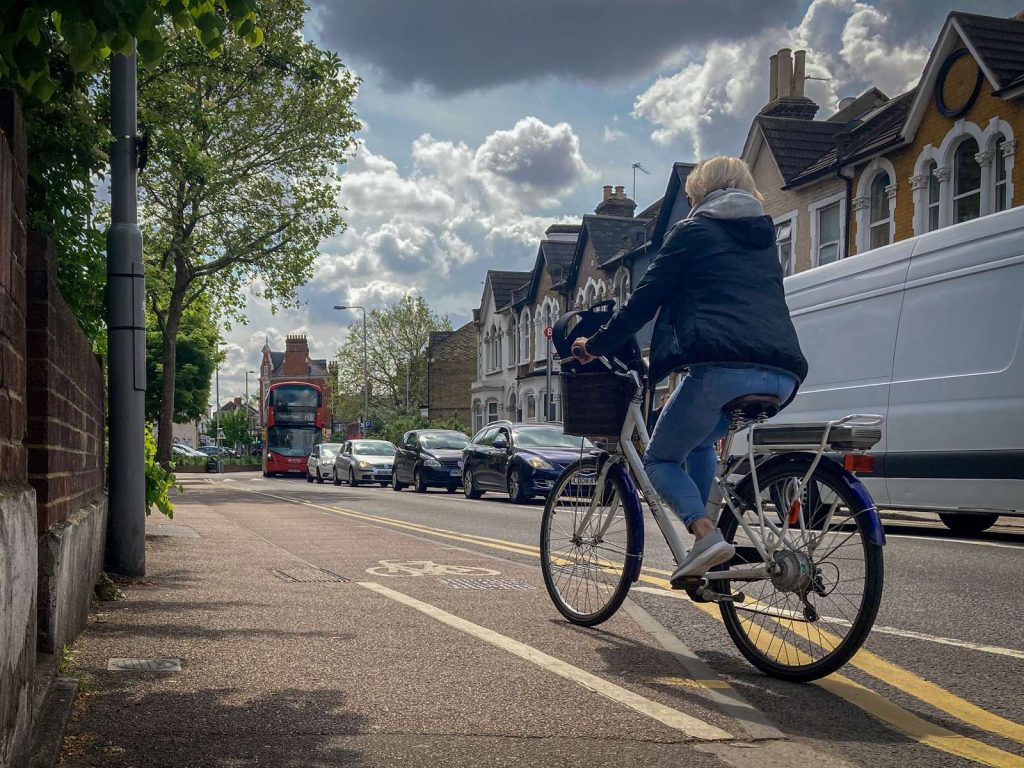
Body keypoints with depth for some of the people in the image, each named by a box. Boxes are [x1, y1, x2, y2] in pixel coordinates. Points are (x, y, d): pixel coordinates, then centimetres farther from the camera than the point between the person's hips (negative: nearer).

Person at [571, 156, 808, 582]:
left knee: (660, 458, 9)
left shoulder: (693, 231, 10)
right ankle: (704, 536, 18)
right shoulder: (764, 237, 28)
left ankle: (706, 534, -15)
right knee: (701, 441, 30)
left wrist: (594, 345, 21)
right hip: (781, 376, 7)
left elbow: (644, 300, 9)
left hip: (723, 367, -7)